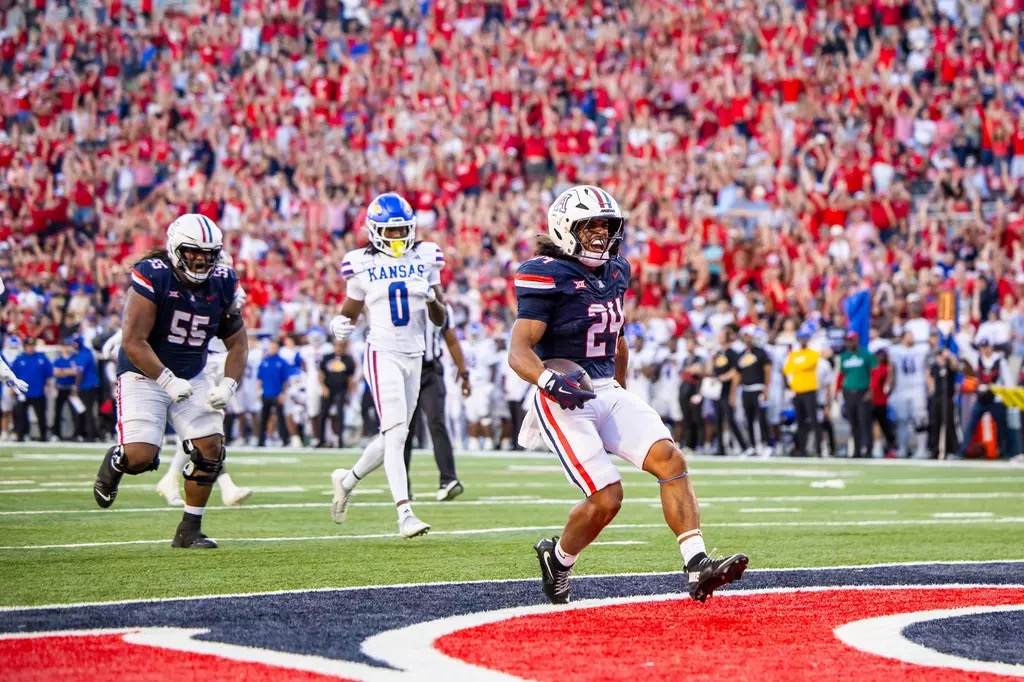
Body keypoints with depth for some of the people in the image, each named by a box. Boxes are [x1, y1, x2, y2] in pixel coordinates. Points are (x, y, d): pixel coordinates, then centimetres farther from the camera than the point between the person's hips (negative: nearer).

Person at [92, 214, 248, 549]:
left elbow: (237, 343, 5)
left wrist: (228, 385, -11)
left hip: (192, 377, 5)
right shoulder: (152, 277, -21)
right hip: (144, 374, -5)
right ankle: (113, 464, 21)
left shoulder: (222, 283, -4)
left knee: (211, 449, -8)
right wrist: (168, 381, -28)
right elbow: (133, 342, -22)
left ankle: (190, 530, 7)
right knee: (140, 456, -17)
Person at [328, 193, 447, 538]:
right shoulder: (363, 264, -1)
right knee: (395, 432, -17)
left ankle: (347, 480, 37)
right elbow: (350, 312, 10)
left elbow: (440, 319, 10)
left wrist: (434, 301, -12)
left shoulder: (425, 257, 6)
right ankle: (405, 514, -21)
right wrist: (340, 325, -12)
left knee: (393, 437, 12)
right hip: (382, 353, -5)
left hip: (414, 356, 5)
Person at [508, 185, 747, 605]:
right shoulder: (547, 277, -11)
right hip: (566, 398, -7)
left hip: (608, 392, 7)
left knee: (670, 459, -14)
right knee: (606, 498, -14)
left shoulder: (614, 272, 12)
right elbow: (519, 351, -18)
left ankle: (698, 568, -20)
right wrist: (549, 382, -36)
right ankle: (557, 558, 16)